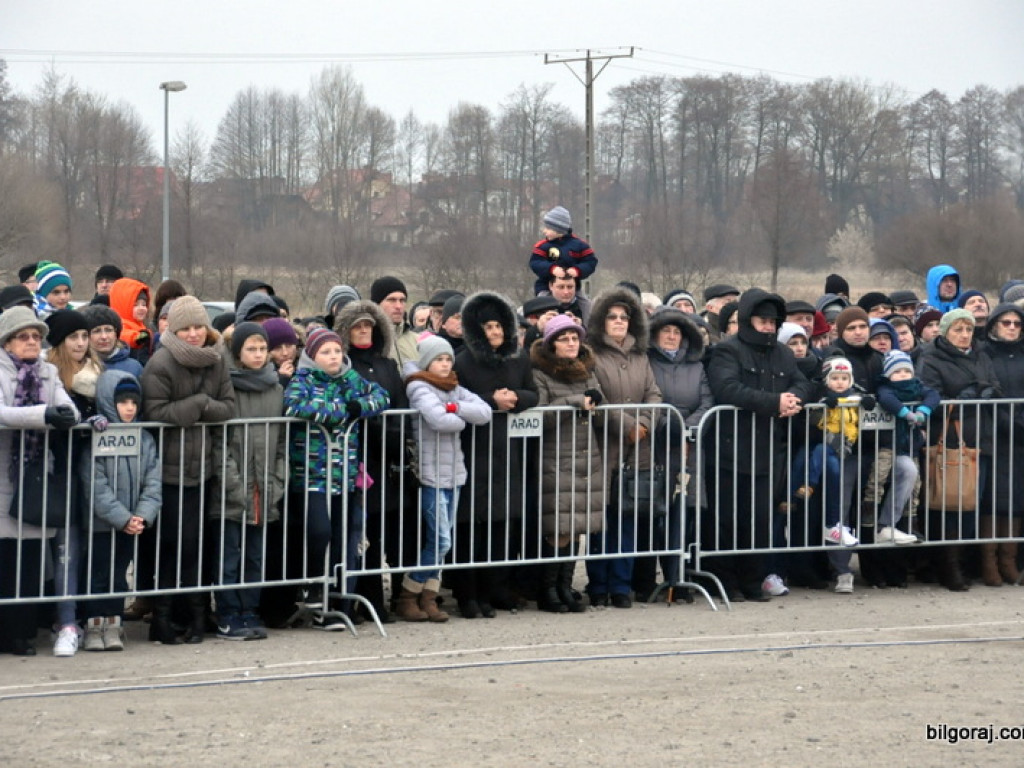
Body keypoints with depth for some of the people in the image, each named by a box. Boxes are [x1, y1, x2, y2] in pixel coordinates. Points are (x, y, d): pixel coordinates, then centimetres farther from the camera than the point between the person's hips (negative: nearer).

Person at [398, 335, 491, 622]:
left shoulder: (455, 389, 13)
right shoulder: (420, 388, -7)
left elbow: (484, 413, 0)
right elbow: (439, 420, -24)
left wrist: (456, 408, -14)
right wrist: (463, 418, -4)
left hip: (454, 472, 7)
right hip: (431, 474, -7)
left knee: (441, 540, 7)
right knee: (440, 540, -9)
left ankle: (429, 598, 13)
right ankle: (408, 597, 3)